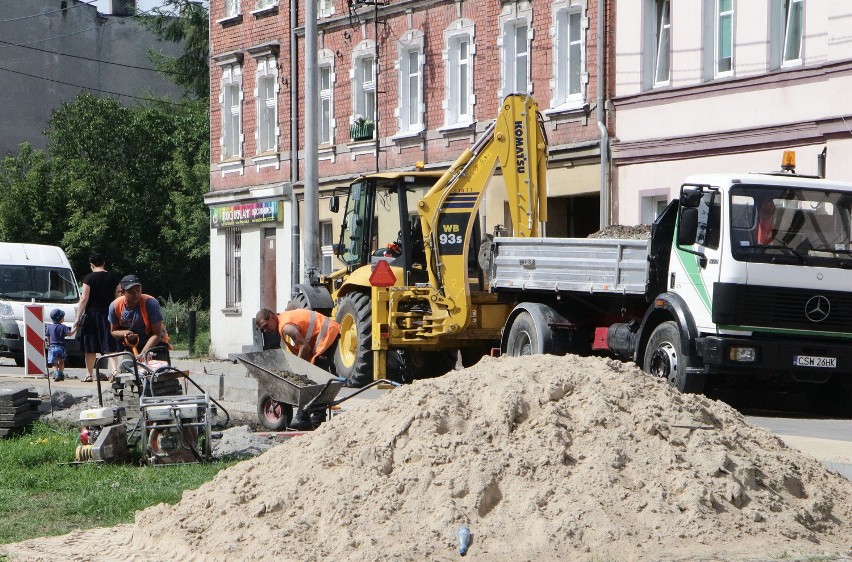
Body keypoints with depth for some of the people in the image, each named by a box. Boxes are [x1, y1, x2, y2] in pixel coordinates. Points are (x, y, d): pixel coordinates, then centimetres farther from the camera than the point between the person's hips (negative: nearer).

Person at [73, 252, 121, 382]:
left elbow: (84, 299, -9)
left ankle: (89, 375, 12)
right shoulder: (113, 277, 5)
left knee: (90, 348, 6)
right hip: (109, 314, 3)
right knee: (110, 345, 1)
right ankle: (114, 369, -17)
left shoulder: (89, 278, -6)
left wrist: (78, 318, -5)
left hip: (92, 314, -3)